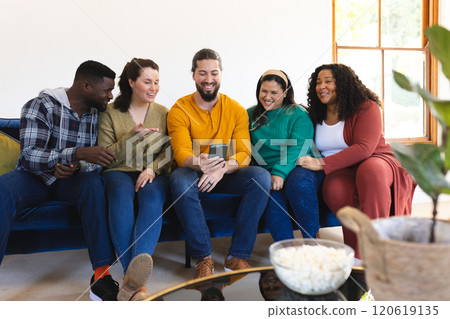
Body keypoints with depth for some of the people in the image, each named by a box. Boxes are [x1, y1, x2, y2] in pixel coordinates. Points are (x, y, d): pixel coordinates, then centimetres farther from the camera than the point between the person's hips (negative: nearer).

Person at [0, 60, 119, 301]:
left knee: (93, 184, -33)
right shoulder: (41, 106, -12)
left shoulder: (99, 113, 2)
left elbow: (100, 161, 2)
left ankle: (102, 274, -35)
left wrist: (77, 167, -21)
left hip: (70, 180, 2)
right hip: (34, 177, -2)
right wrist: (79, 153, -36)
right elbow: (29, 156, -23)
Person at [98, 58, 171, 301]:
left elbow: (170, 151, 7)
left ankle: (131, 280, -53)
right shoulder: (110, 113, 8)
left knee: (152, 196, -36)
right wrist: (131, 136, -13)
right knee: (121, 195, -37)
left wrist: (152, 168, -13)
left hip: (153, 174, 1)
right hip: (119, 172, -1)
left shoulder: (163, 113, 15)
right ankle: (137, 281, -46)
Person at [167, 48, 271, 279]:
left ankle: (238, 256, -19)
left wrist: (222, 168, -30)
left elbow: (244, 153, -7)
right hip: (194, 174, -2)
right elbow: (181, 152, -14)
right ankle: (203, 257, -23)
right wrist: (198, 163, -40)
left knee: (261, 177, -26)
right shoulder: (179, 110, -2)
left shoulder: (236, 110, 3)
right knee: (179, 179, -36)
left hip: (227, 175, 2)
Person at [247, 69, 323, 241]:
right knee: (270, 191, -32)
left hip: (299, 168, -2)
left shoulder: (298, 114, 5)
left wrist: (280, 172, -25)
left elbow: (298, 148, -9)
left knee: (298, 182, -36)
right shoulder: (251, 115, 19)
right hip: (266, 171, 2)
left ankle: (312, 240, -21)